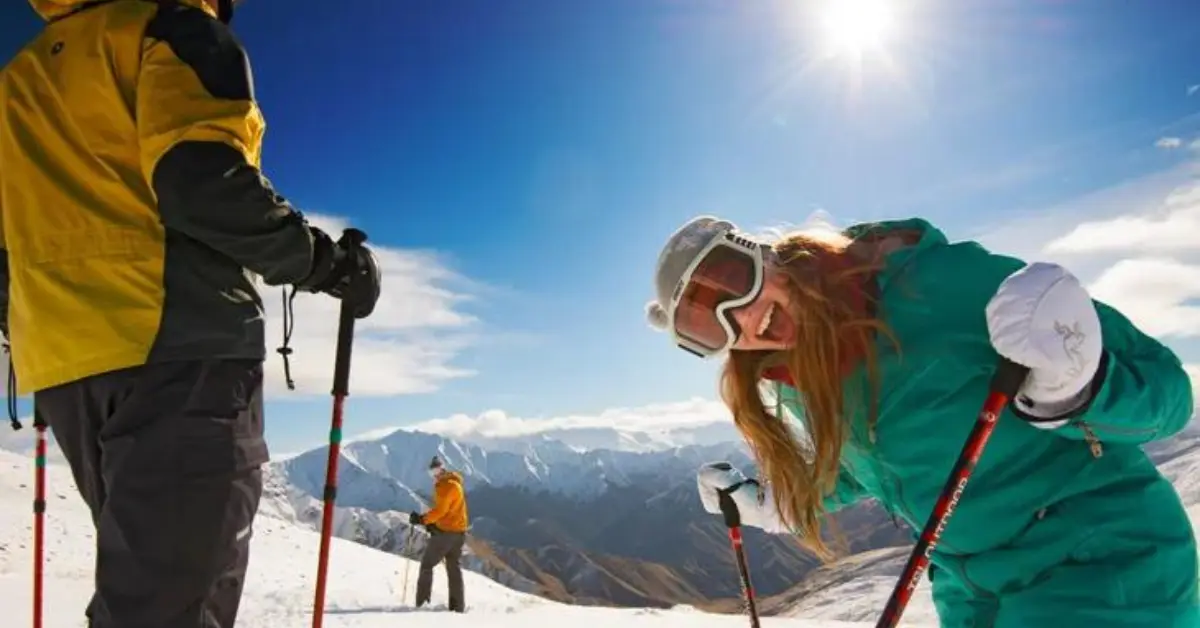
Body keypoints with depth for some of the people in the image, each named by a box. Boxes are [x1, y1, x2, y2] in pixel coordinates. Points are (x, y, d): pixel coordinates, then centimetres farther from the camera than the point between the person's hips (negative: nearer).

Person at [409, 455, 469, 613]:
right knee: (454, 569, 11)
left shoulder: (448, 485, -14)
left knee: (427, 564, 1)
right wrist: (431, 522, 8)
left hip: (445, 532, -9)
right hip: (458, 533, 9)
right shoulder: (452, 484, 17)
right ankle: (458, 606, 11)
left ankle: (422, 602, -1)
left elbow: (440, 510, -22)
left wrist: (422, 519, -19)